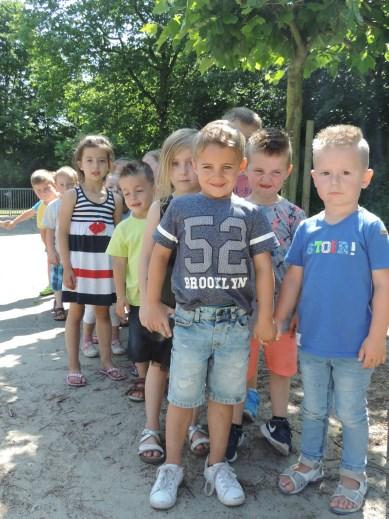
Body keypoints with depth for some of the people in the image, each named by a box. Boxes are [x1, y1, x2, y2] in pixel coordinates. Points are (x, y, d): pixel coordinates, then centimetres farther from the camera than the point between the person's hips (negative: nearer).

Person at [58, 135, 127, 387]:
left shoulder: (115, 199, 5)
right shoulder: (72, 195, -4)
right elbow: (63, 233, -5)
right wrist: (67, 266, -12)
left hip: (105, 263, 3)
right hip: (79, 262, -2)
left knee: (103, 312, 12)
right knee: (76, 312, 6)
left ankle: (106, 361, 25)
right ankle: (74, 367, 17)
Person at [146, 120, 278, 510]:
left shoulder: (249, 213, 1)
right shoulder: (180, 208, 0)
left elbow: (263, 266, 3)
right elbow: (159, 255, 6)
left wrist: (265, 316, 2)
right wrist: (153, 305, 4)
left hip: (235, 323, 1)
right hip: (189, 321, -1)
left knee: (224, 397, 13)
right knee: (182, 398, 9)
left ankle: (217, 466, 31)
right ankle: (171, 467, 27)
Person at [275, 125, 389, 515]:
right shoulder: (307, 229, -1)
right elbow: (293, 279, 5)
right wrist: (278, 320, 3)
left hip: (354, 346, -3)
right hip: (311, 341, 4)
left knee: (350, 413, 14)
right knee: (313, 408, 20)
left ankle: (353, 475, 35)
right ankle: (310, 463, 41)